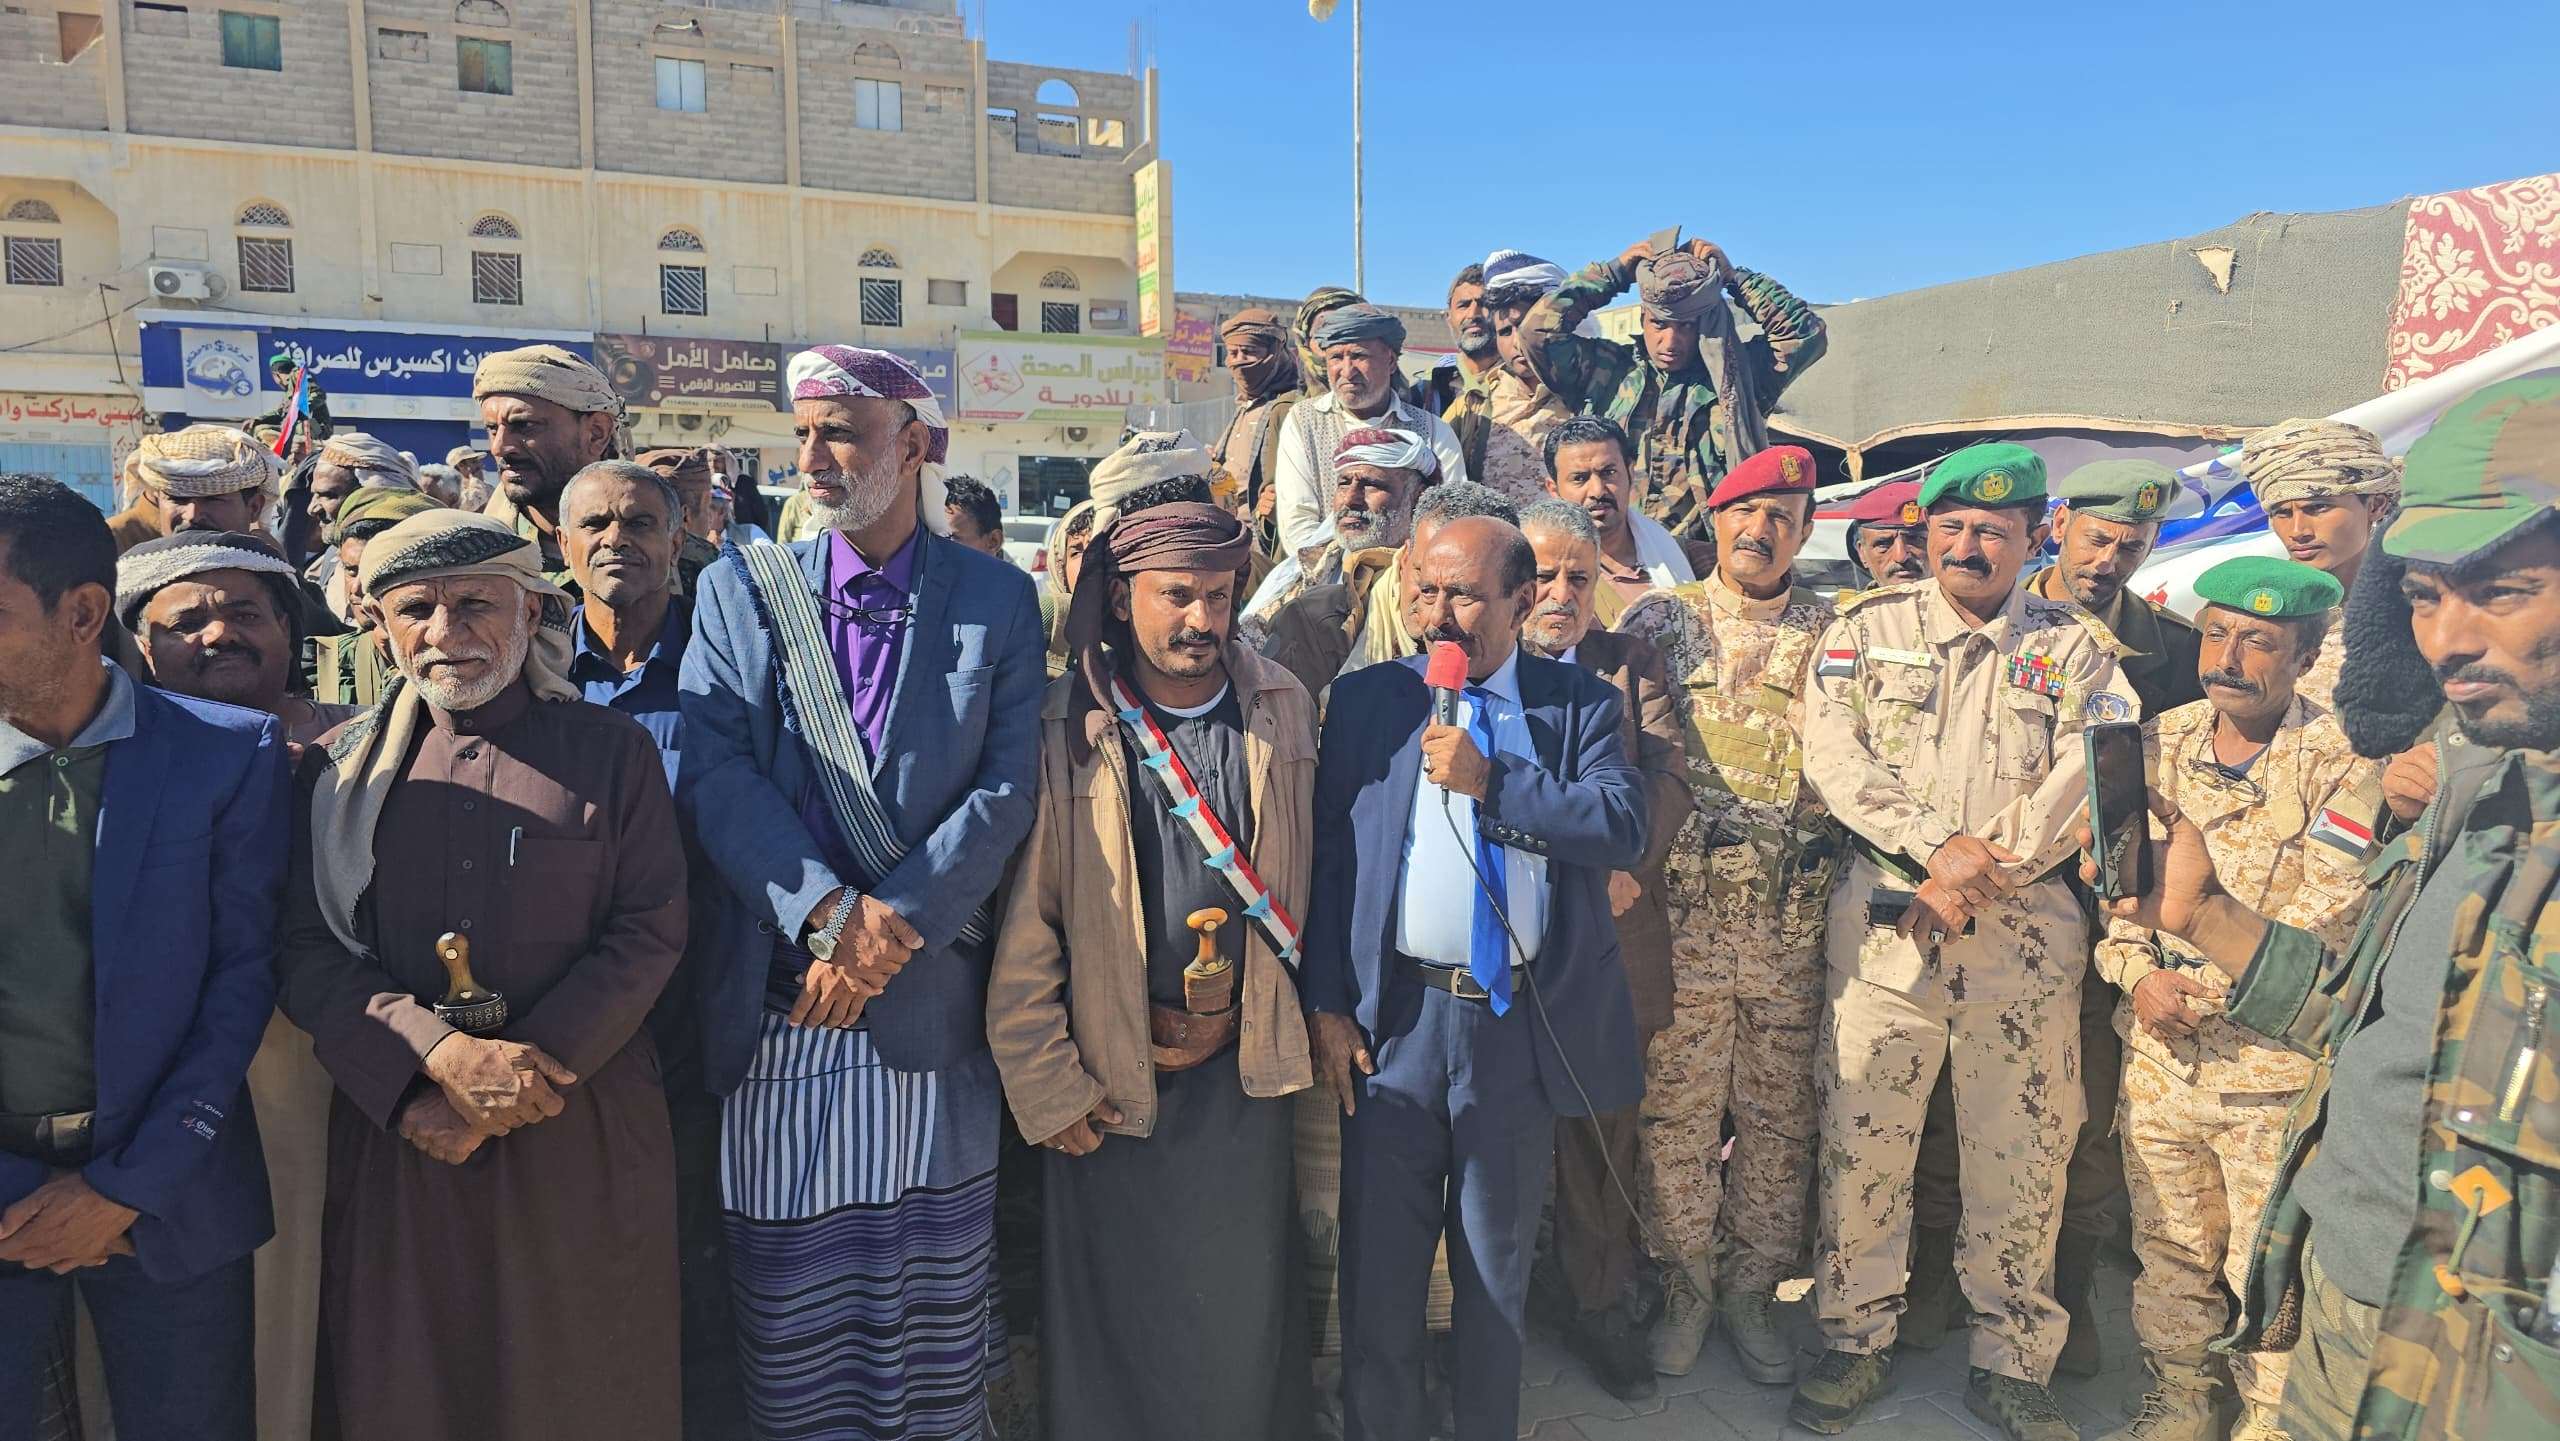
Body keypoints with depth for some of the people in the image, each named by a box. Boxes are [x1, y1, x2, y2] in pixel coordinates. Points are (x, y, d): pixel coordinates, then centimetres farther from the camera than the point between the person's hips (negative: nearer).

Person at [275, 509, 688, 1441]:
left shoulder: (611, 751, -1)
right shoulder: (340, 765, 5)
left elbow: (649, 933, -7)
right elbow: (305, 951, -2)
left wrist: (510, 1086, -15)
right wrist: (441, 1055, -20)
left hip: (582, 1133, -1)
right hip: (395, 1134, 2)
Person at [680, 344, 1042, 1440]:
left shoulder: (998, 600, 4)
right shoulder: (739, 590, 7)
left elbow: (1007, 786, -4)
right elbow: (715, 773, -4)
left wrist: (896, 926, -13)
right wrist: (834, 913, -15)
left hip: (930, 1007, -1)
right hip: (775, 1000, 1)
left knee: (930, 1305, 8)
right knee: (790, 1300, 9)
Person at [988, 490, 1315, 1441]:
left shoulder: (1282, 708, -1)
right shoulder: (1067, 730, -11)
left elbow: (1305, 875, 7)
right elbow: (1022, 925, -10)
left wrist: (1314, 1014, 6)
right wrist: (1047, 1087, -9)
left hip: (1245, 1056, 3)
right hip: (1110, 1071, -2)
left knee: (1244, 1300, 16)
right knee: (1117, 1303, 13)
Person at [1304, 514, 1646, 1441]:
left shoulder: (1581, 705, 3)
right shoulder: (1367, 700, 3)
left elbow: (1626, 830, -11)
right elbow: (1328, 858, 2)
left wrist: (1489, 779, -17)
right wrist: (1326, 1004, -4)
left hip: (1523, 1024, 0)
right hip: (1394, 1019, 0)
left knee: (1498, 1267, 17)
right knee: (1378, 1265, 11)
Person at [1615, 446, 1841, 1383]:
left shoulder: (1833, 632, 8)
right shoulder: (1661, 619, 6)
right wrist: (1685, 819, -9)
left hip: (1795, 922, 1)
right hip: (1685, 912, -1)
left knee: (1779, 1114, 10)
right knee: (1679, 1111, 4)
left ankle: (1751, 1290, 26)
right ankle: (1686, 1289, 21)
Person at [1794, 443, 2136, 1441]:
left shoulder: (2075, 648, 8)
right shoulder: (1867, 629, 8)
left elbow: (2081, 787, -4)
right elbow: (1835, 759, -5)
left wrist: (1972, 882, -13)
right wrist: (1940, 842, -16)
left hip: (2025, 934, 1)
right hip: (1882, 921, 0)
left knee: (2022, 1155, 7)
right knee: (1861, 1140, 3)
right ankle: (1857, 1339, 21)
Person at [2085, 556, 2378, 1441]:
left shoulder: (2344, 765, -11)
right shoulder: (2159, 743, 3)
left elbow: (2317, 929, -15)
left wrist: (2199, 991, -14)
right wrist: (2140, 974, -9)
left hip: (2277, 1066, -4)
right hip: (2158, 1053, 4)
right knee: (2169, 1252, 17)